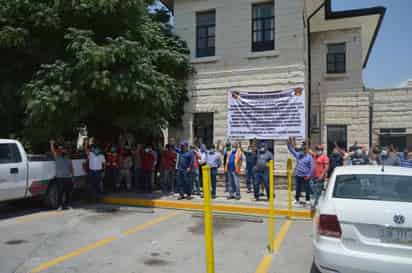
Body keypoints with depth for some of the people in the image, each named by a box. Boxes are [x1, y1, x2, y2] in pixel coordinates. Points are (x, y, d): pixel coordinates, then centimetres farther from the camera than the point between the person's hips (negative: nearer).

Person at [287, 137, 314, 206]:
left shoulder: (309, 157, -4)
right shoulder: (298, 155, 6)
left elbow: (311, 167, -5)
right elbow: (291, 150, 12)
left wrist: (309, 175, -11)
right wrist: (289, 144, -2)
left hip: (305, 176, -3)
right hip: (298, 175, 3)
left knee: (307, 188, 4)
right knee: (298, 188, 11)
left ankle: (307, 200, 16)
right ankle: (297, 199, 23)